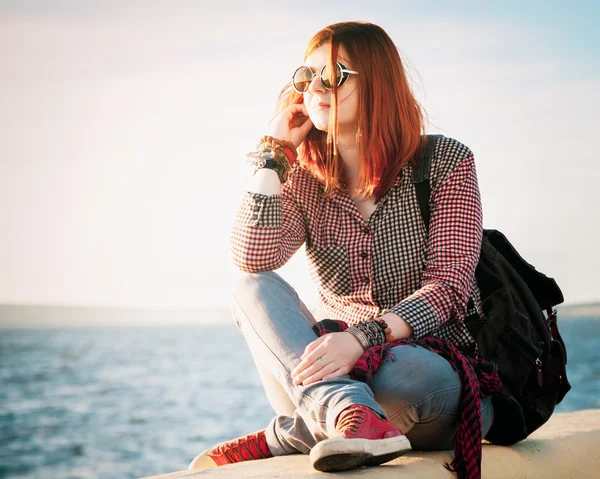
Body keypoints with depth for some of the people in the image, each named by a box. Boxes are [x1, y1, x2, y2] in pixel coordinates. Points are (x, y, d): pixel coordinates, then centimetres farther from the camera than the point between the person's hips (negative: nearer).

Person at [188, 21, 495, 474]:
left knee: (415, 372, -39)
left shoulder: (446, 162, -3)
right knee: (252, 287, -19)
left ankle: (278, 440, -20)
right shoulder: (304, 181, 6)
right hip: (336, 366, 3)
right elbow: (253, 259, -13)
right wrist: (274, 150, -8)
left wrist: (363, 337, -29)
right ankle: (348, 416, -41)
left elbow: (449, 285, -13)